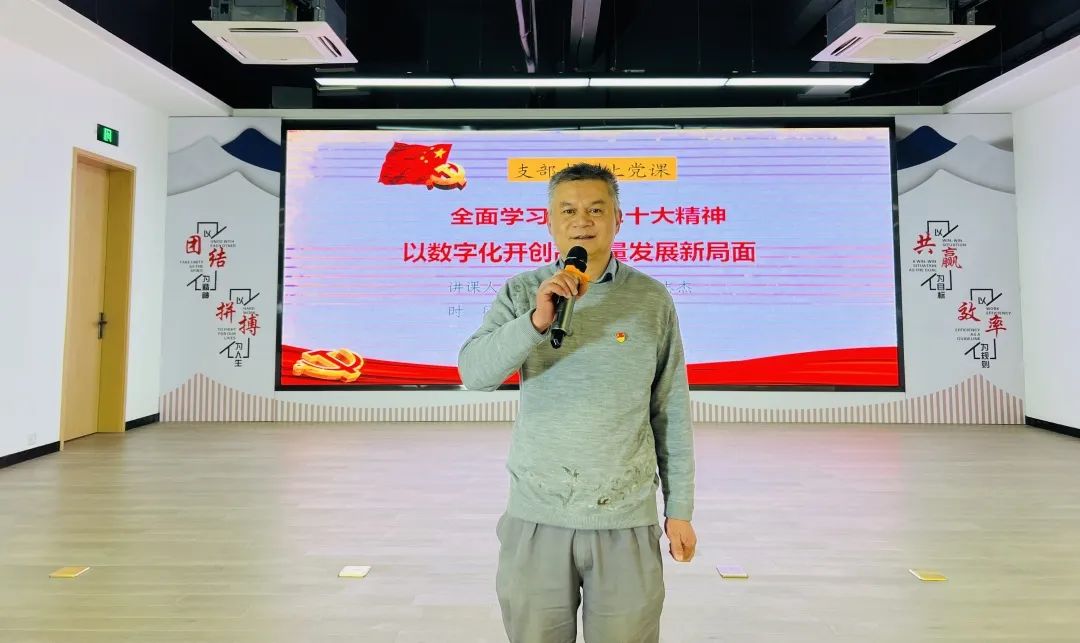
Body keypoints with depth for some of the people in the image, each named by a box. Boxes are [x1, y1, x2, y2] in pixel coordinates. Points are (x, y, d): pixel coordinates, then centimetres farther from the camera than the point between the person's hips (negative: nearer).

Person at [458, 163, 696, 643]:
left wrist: (679, 510, 4)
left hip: (626, 519, 0)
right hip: (536, 516, 1)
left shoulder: (652, 299, -1)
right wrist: (536, 321, -28)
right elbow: (473, 373, -14)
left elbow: (671, 413, 2)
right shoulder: (520, 293, -1)